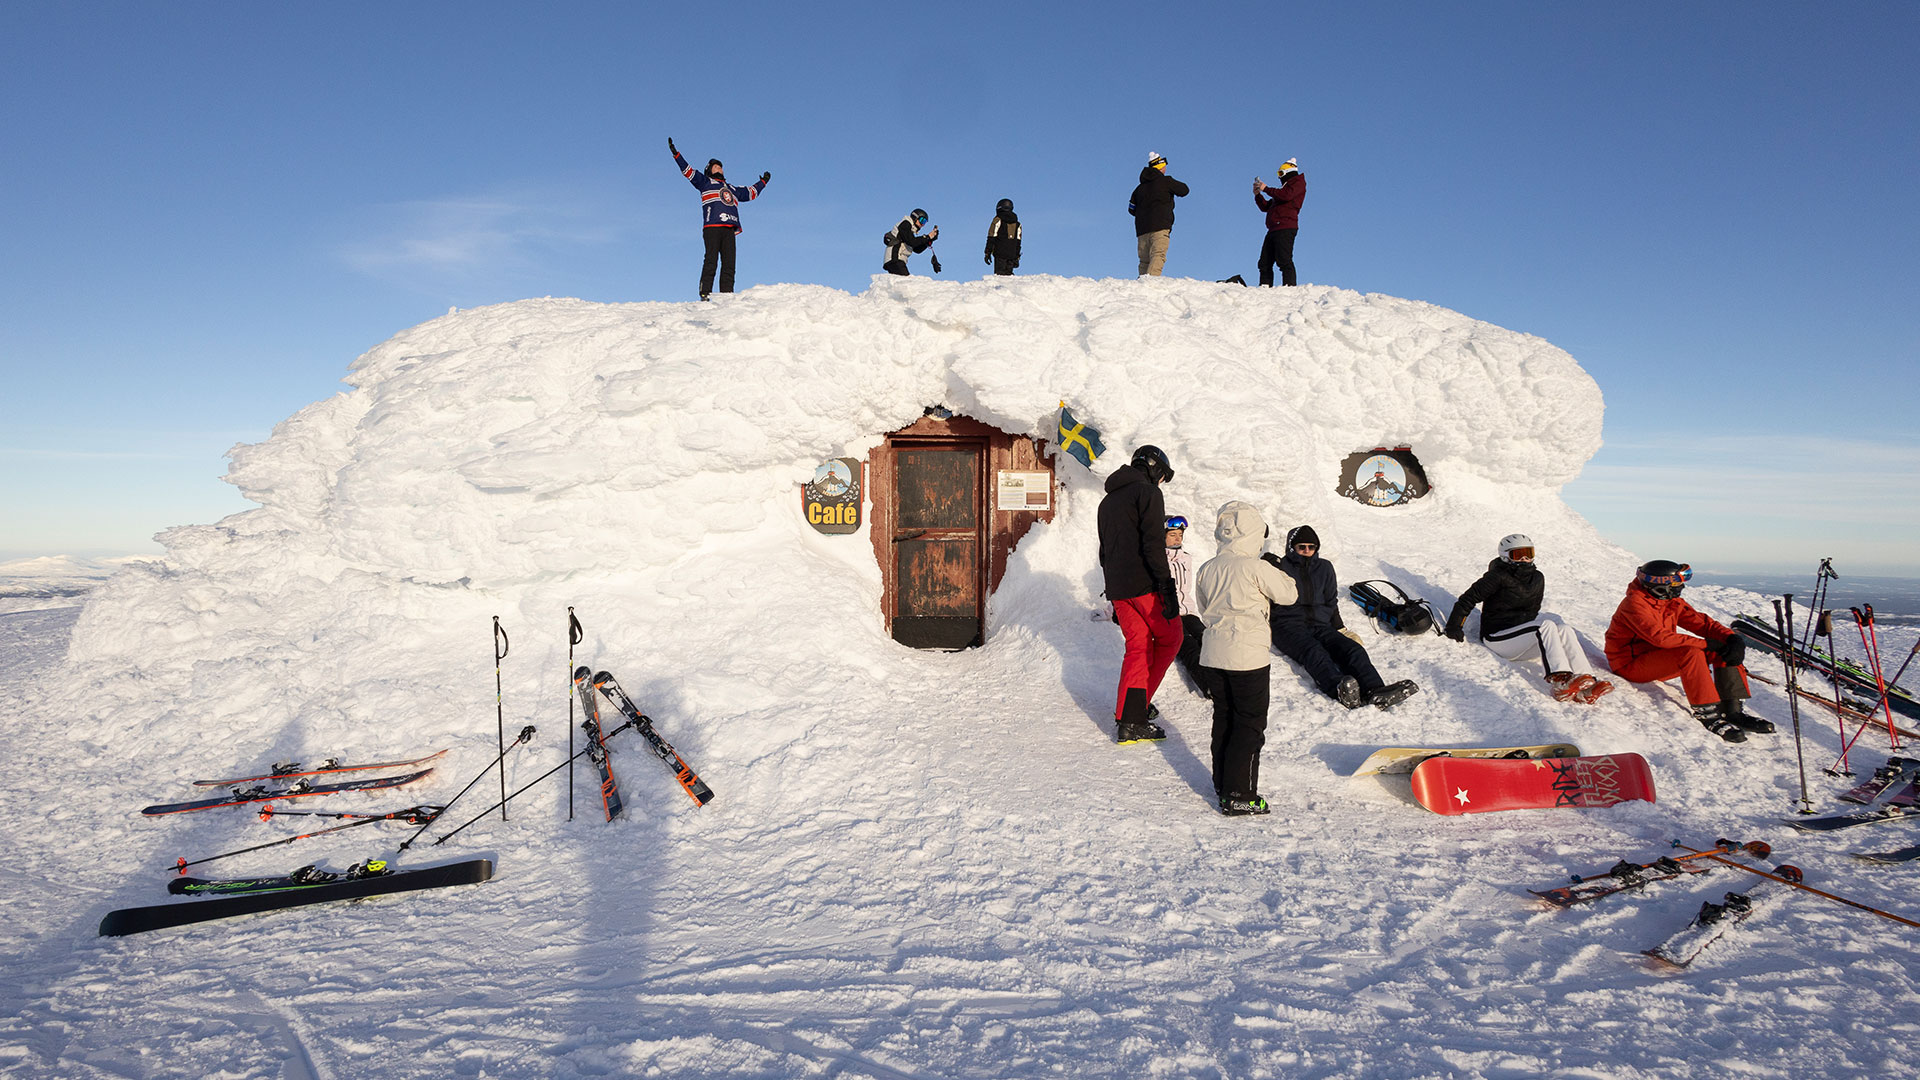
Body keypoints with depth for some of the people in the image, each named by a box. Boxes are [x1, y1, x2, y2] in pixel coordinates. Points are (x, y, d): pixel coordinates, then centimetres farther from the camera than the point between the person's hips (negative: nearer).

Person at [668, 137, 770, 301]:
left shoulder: (732, 189, 33)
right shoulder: (705, 182, 20)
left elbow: (750, 193, 46)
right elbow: (688, 171, 12)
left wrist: (762, 182, 57)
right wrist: (676, 154, 4)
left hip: (729, 230, 5)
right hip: (712, 227, -5)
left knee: (729, 263, -6)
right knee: (711, 260, -16)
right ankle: (705, 293, -19)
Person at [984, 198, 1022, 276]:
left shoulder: (998, 220, 0)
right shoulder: (1017, 223, 16)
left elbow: (991, 238, -4)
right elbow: (1018, 241, 15)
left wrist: (988, 253, -3)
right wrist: (1017, 256, 17)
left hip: (1000, 252, -5)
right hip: (1012, 254, 5)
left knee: (1000, 274, -8)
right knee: (1009, 273, 6)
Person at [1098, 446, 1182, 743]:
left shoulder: (1108, 501, 21)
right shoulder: (1147, 492, -5)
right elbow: (1153, 544, -17)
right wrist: (1167, 588, -19)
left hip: (1117, 588, 7)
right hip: (1145, 585, -7)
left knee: (1137, 647, 9)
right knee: (1170, 638, 10)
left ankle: (1129, 720, 4)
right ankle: (1140, 699, 5)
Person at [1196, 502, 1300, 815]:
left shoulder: (1207, 569, 5)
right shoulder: (1257, 567, -13)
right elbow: (1289, 595, -2)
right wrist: (1279, 573, 16)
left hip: (1213, 655, 6)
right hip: (1247, 656, -6)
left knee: (1223, 719, 17)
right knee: (1250, 725, 3)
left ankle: (1222, 786, 26)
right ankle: (1238, 796, 4)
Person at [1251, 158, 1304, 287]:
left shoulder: (1298, 182, 8)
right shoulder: (1284, 188, 33)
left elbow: (1286, 195, -13)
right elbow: (1266, 206, 31)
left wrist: (1266, 188, -6)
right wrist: (1258, 194, 15)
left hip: (1285, 228, -9)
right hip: (1274, 229, 9)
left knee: (1284, 260, -20)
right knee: (1265, 262, 2)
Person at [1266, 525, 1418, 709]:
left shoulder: (1324, 568, 23)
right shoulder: (1281, 567, 11)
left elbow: (1331, 602, 27)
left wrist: (1339, 628, 16)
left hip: (1320, 625, 5)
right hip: (1289, 625, -4)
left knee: (1353, 649, -25)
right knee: (1314, 652, -36)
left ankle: (1375, 691, -49)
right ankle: (1340, 689, -64)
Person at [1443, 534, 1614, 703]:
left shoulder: (1537, 578, 13)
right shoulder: (1498, 576, -6)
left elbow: (1532, 612, 20)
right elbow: (1468, 598, -6)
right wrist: (1454, 626, -10)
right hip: (1496, 637, -6)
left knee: (1565, 630, -17)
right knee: (1546, 625, -27)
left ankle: (1585, 691, -33)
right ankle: (1560, 680, -45)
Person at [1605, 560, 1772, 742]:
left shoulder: (1672, 601, 7)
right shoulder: (1634, 604, -20)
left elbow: (1700, 622, 2)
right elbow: (1660, 637, -32)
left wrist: (1733, 638, -17)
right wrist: (1706, 644, -31)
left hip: (1659, 662, 9)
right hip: (1631, 665, -9)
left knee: (1726, 648, -5)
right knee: (1690, 652, -34)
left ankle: (1733, 710, -11)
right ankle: (1707, 714, -31)